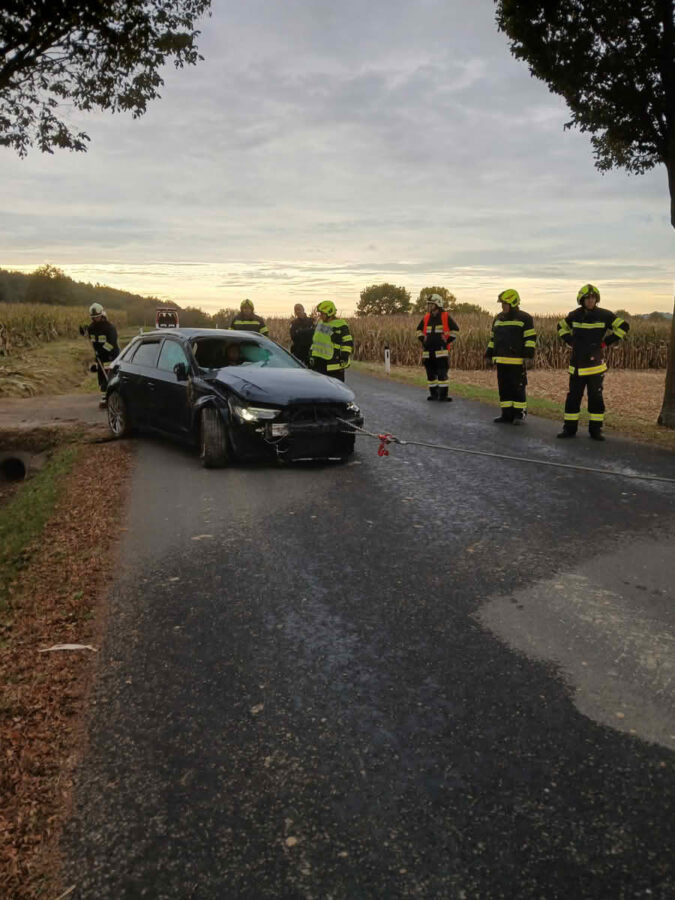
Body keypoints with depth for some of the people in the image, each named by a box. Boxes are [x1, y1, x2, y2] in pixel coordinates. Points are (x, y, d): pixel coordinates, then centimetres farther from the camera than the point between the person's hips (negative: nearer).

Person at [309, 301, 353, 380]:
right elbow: (314, 340, 22)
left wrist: (344, 359, -15)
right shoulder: (319, 323, 14)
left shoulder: (340, 326, -12)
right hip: (319, 361, 8)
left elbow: (348, 343, -12)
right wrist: (312, 355, 19)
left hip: (333, 363, -8)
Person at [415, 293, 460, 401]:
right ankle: (433, 394, 18)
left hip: (441, 349, -5)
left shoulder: (446, 316, -3)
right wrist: (422, 339, 13)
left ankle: (443, 395, -5)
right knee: (430, 373, 8)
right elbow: (419, 329, 25)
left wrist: (448, 340, -3)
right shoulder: (426, 317, 10)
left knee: (442, 373, -9)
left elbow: (455, 329, 1)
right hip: (428, 350, 5)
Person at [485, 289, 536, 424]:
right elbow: (493, 338, 22)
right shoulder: (498, 318, 16)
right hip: (501, 360, 6)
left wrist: (529, 355, -15)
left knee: (518, 387, -2)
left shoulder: (524, 318, -3)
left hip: (517, 361, -6)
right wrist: (489, 355, 18)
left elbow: (531, 338, -6)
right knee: (504, 387, 8)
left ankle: (519, 414, 5)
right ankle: (506, 413, 14)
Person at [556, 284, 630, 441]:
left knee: (596, 397, 3)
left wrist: (606, 342, -3)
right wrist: (570, 341, 9)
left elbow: (623, 326, 2)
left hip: (595, 364, -2)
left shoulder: (604, 315, -4)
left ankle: (595, 429, 11)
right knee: (573, 397, 3)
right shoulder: (574, 315, 4)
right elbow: (561, 326, 23)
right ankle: (569, 428, 12)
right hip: (577, 365, 2)